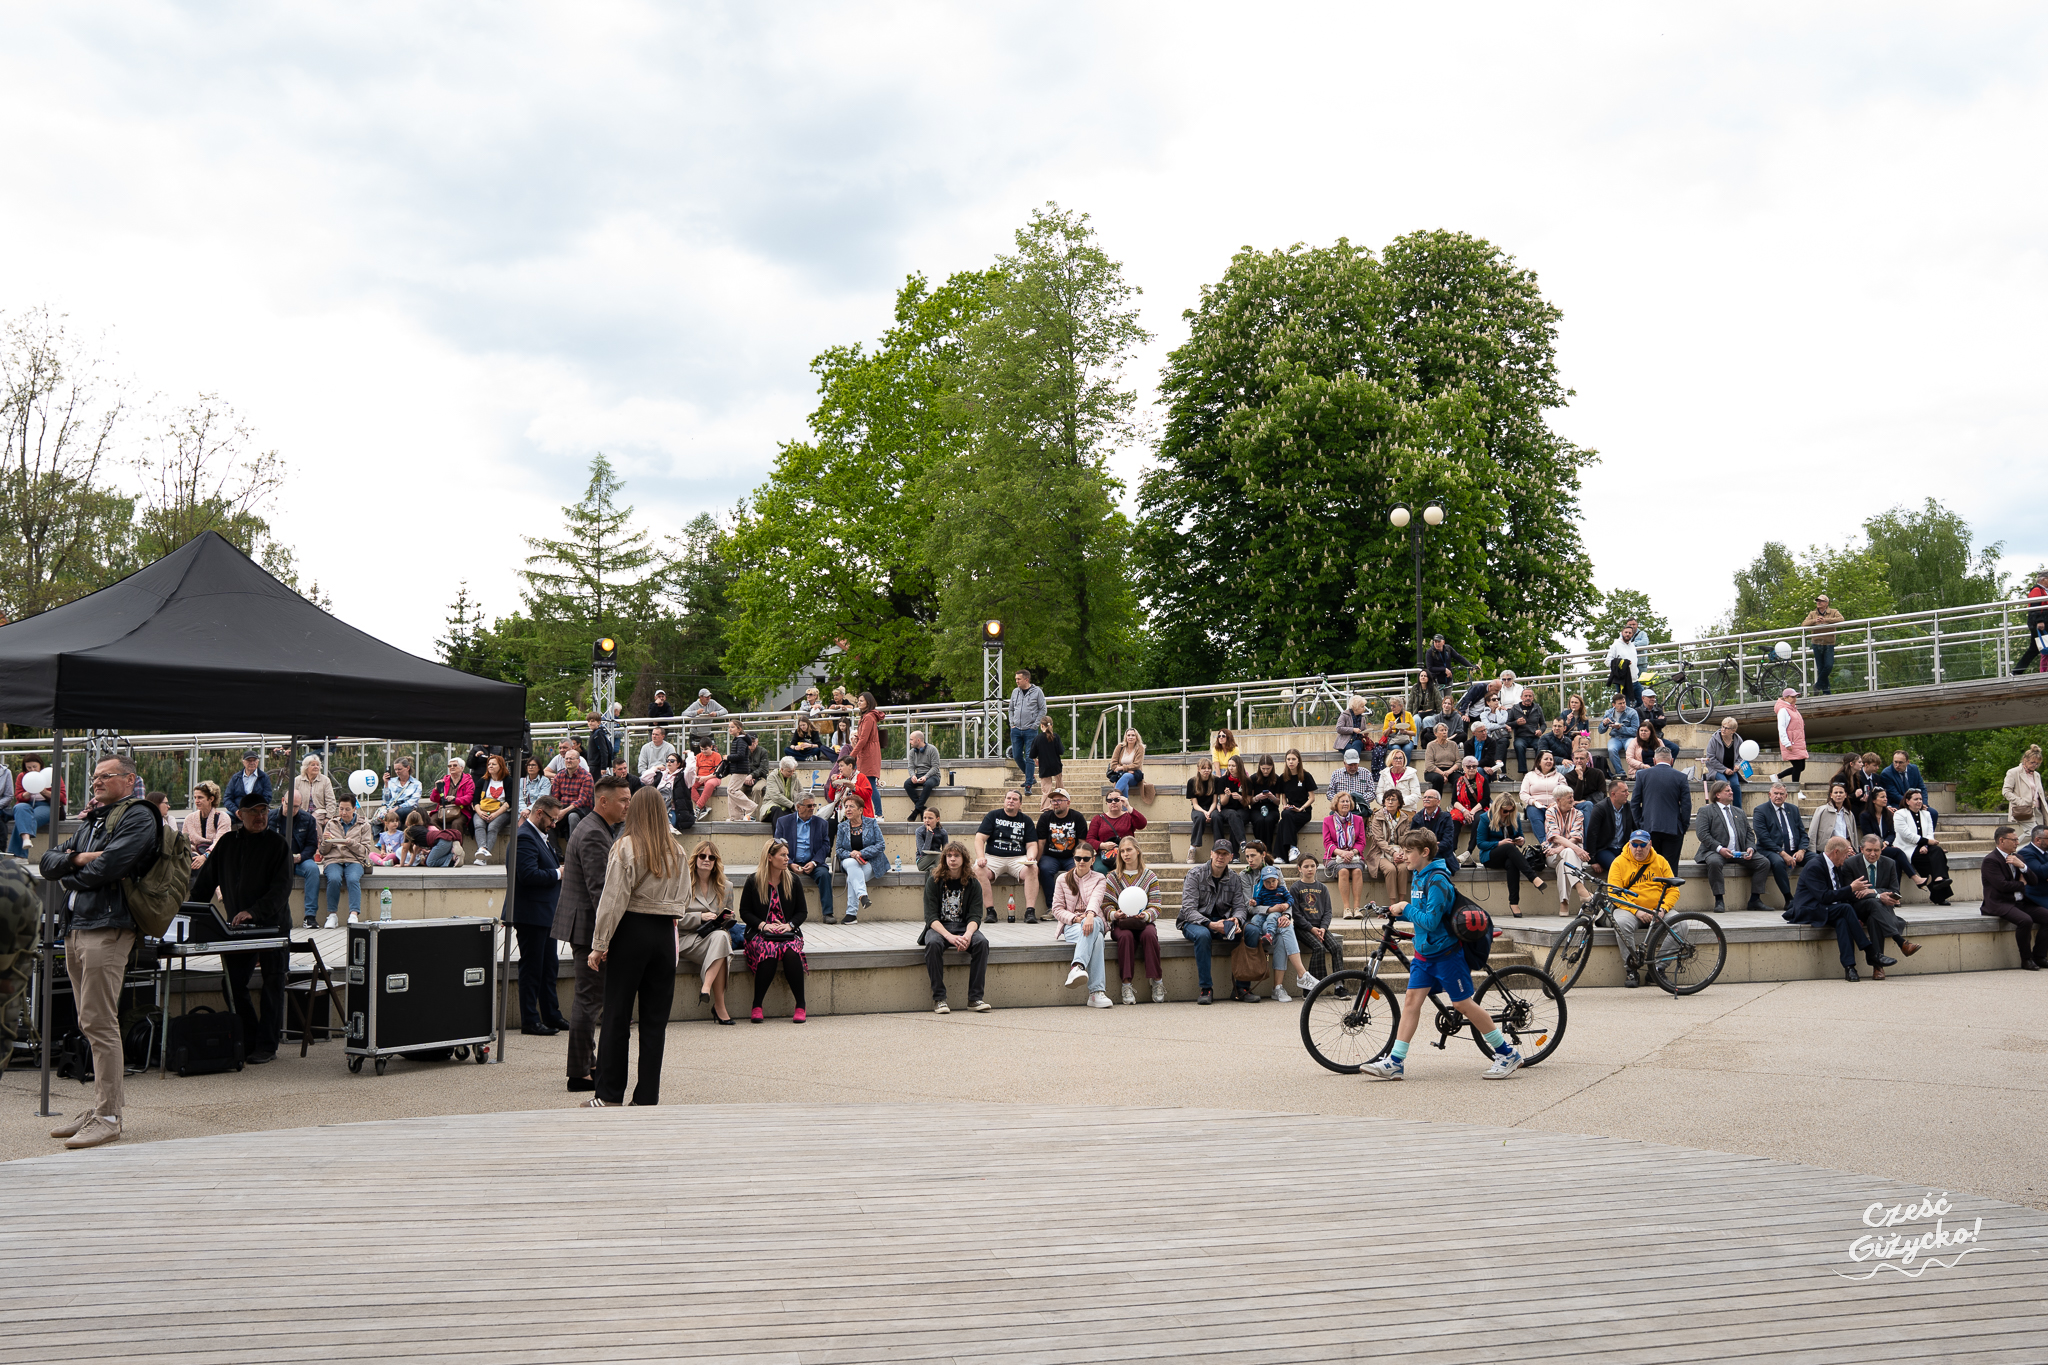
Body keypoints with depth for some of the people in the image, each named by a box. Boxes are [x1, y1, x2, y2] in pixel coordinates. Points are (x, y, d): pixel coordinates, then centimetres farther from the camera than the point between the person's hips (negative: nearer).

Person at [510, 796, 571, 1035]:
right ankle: (529, 1021, 5)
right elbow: (528, 874, -26)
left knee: (550, 967, 15)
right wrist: (558, 873, -15)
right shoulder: (524, 837, -16)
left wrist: (560, 869, 7)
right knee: (532, 968, -2)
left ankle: (552, 1015, 23)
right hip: (531, 914, -10)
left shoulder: (540, 836, 17)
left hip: (545, 914, 10)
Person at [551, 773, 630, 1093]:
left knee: (589, 997, 18)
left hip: (587, 925, 11)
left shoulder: (597, 830, 16)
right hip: (588, 925, -11)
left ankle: (586, 1064, 28)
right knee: (590, 999, -6)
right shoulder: (593, 834, -18)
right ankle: (580, 1074, 0)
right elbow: (600, 888, -24)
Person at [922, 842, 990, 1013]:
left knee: (981, 942, -29)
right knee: (933, 943, -36)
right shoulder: (933, 881, -3)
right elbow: (931, 916, -11)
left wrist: (968, 934, -26)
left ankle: (975, 997, -25)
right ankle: (939, 998, -29)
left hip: (964, 927, 2)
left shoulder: (973, 884, 3)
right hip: (938, 927, -2)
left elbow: (975, 916, -3)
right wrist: (949, 936, -27)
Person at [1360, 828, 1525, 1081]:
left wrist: (1406, 908, -15)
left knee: (1462, 1003, -2)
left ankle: (1507, 1054, 12)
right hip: (1424, 952, 9)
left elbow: (1430, 920, -25)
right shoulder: (1420, 875, 9)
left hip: (1446, 952, -9)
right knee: (1412, 999, 1)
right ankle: (1395, 1062, 0)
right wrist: (1397, 913, 5)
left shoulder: (1437, 880, -21)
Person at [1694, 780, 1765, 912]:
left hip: (1740, 853, 5)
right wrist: (1719, 848, -19)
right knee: (1714, 862, -38)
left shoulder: (1739, 812, 26)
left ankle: (1754, 900, -8)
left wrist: (1750, 848, -2)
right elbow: (1702, 834, -6)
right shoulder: (1705, 811, 7)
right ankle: (1719, 901, -30)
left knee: (1763, 862, -13)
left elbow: (1749, 833, 20)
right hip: (1715, 852, -5)